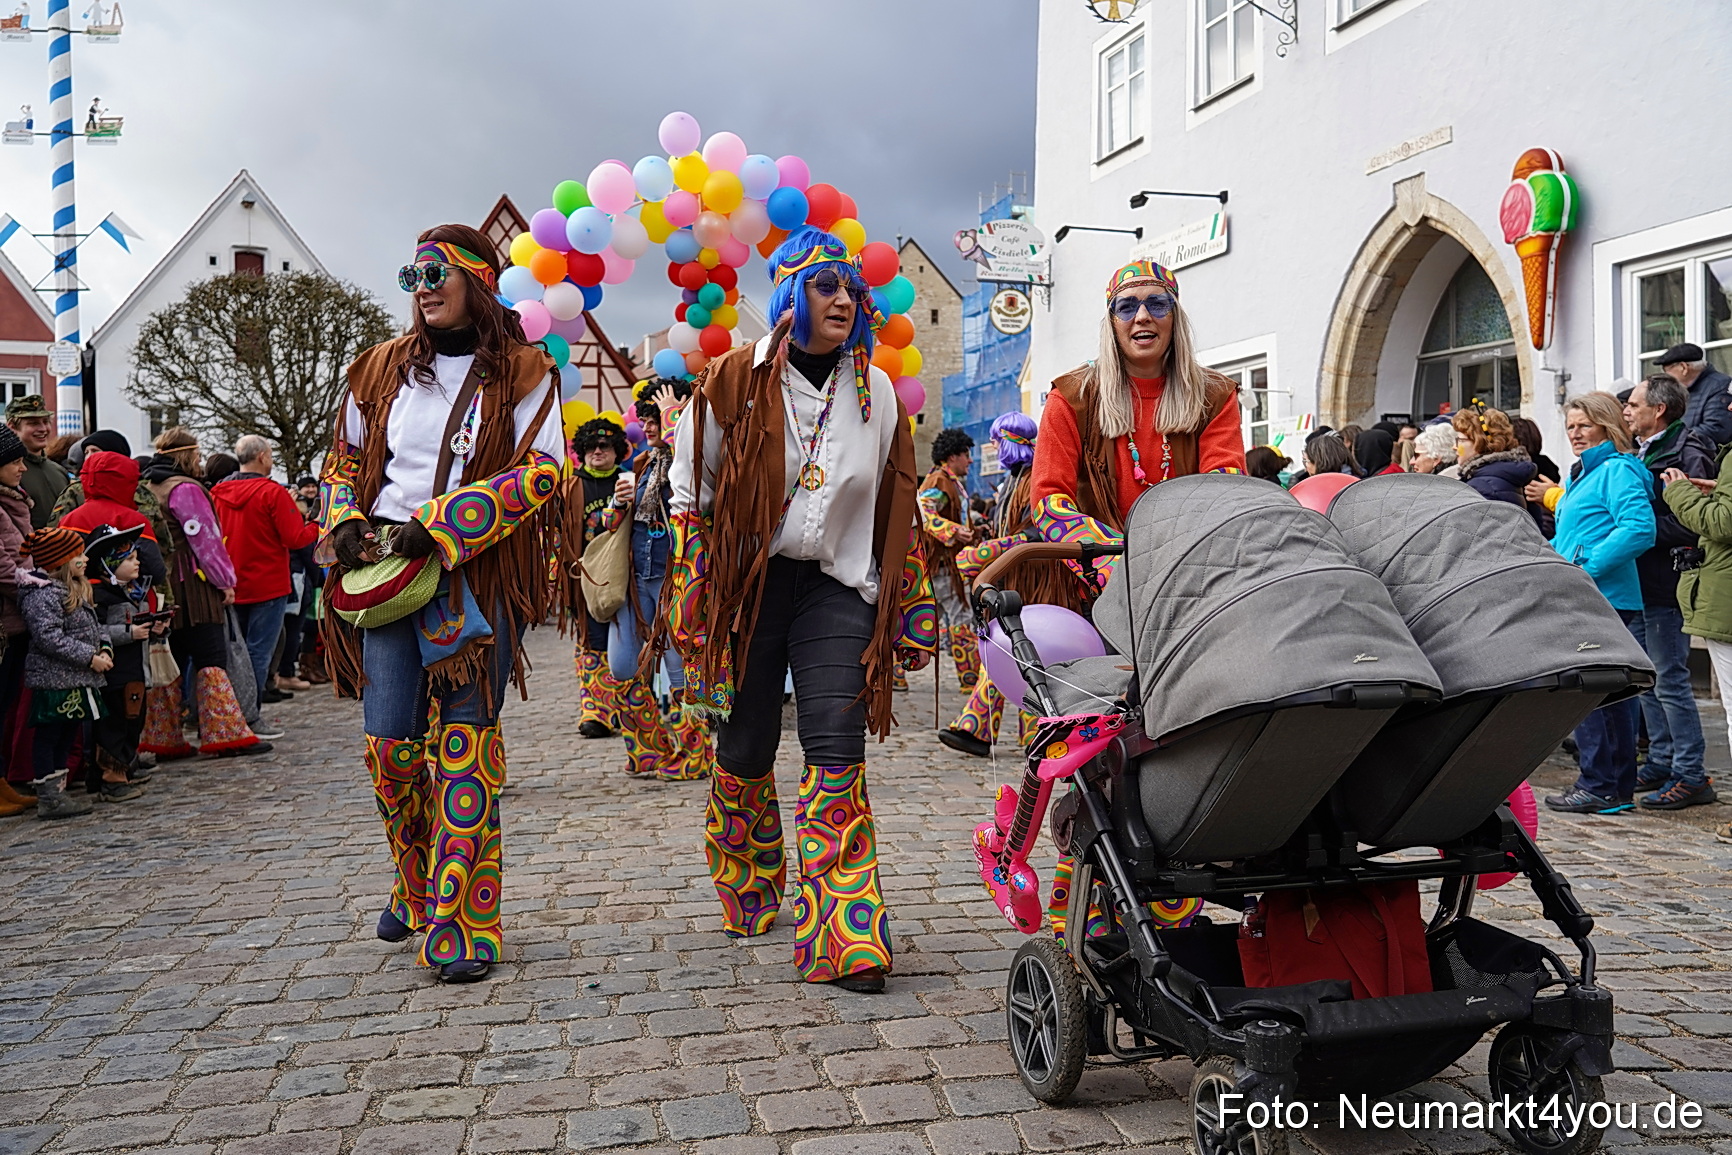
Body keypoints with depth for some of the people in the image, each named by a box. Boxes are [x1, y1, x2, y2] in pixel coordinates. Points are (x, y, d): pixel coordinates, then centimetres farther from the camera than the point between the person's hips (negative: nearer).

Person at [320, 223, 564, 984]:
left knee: (466, 741, -5)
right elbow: (345, 461, 23)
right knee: (389, 740, 1)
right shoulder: (382, 369, 14)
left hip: (481, 578, -3)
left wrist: (435, 527, -15)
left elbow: (539, 471, -9)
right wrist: (344, 526, 2)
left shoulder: (522, 372, 2)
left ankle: (462, 927, 1)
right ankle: (416, 888, 26)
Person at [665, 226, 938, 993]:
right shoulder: (735, 380, -2)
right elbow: (690, 491, 4)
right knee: (745, 749, 7)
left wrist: (908, 607, 12)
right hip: (748, 582, -1)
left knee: (837, 749, -11)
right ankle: (748, 901, 32)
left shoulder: (876, 391, 6)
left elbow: (896, 507, 13)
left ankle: (842, 940, -10)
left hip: (837, 586, 1)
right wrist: (689, 604, -1)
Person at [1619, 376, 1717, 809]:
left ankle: (1691, 776, 3)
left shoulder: (1687, 456, -14)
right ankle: (1662, 764, 24)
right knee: (1646, 680, 15)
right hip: (1639, 583, 10)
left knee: (1670, 681, -5)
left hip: (1665, 585, -10)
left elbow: (1686, 527, -24)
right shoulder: (1641, 452, 15)